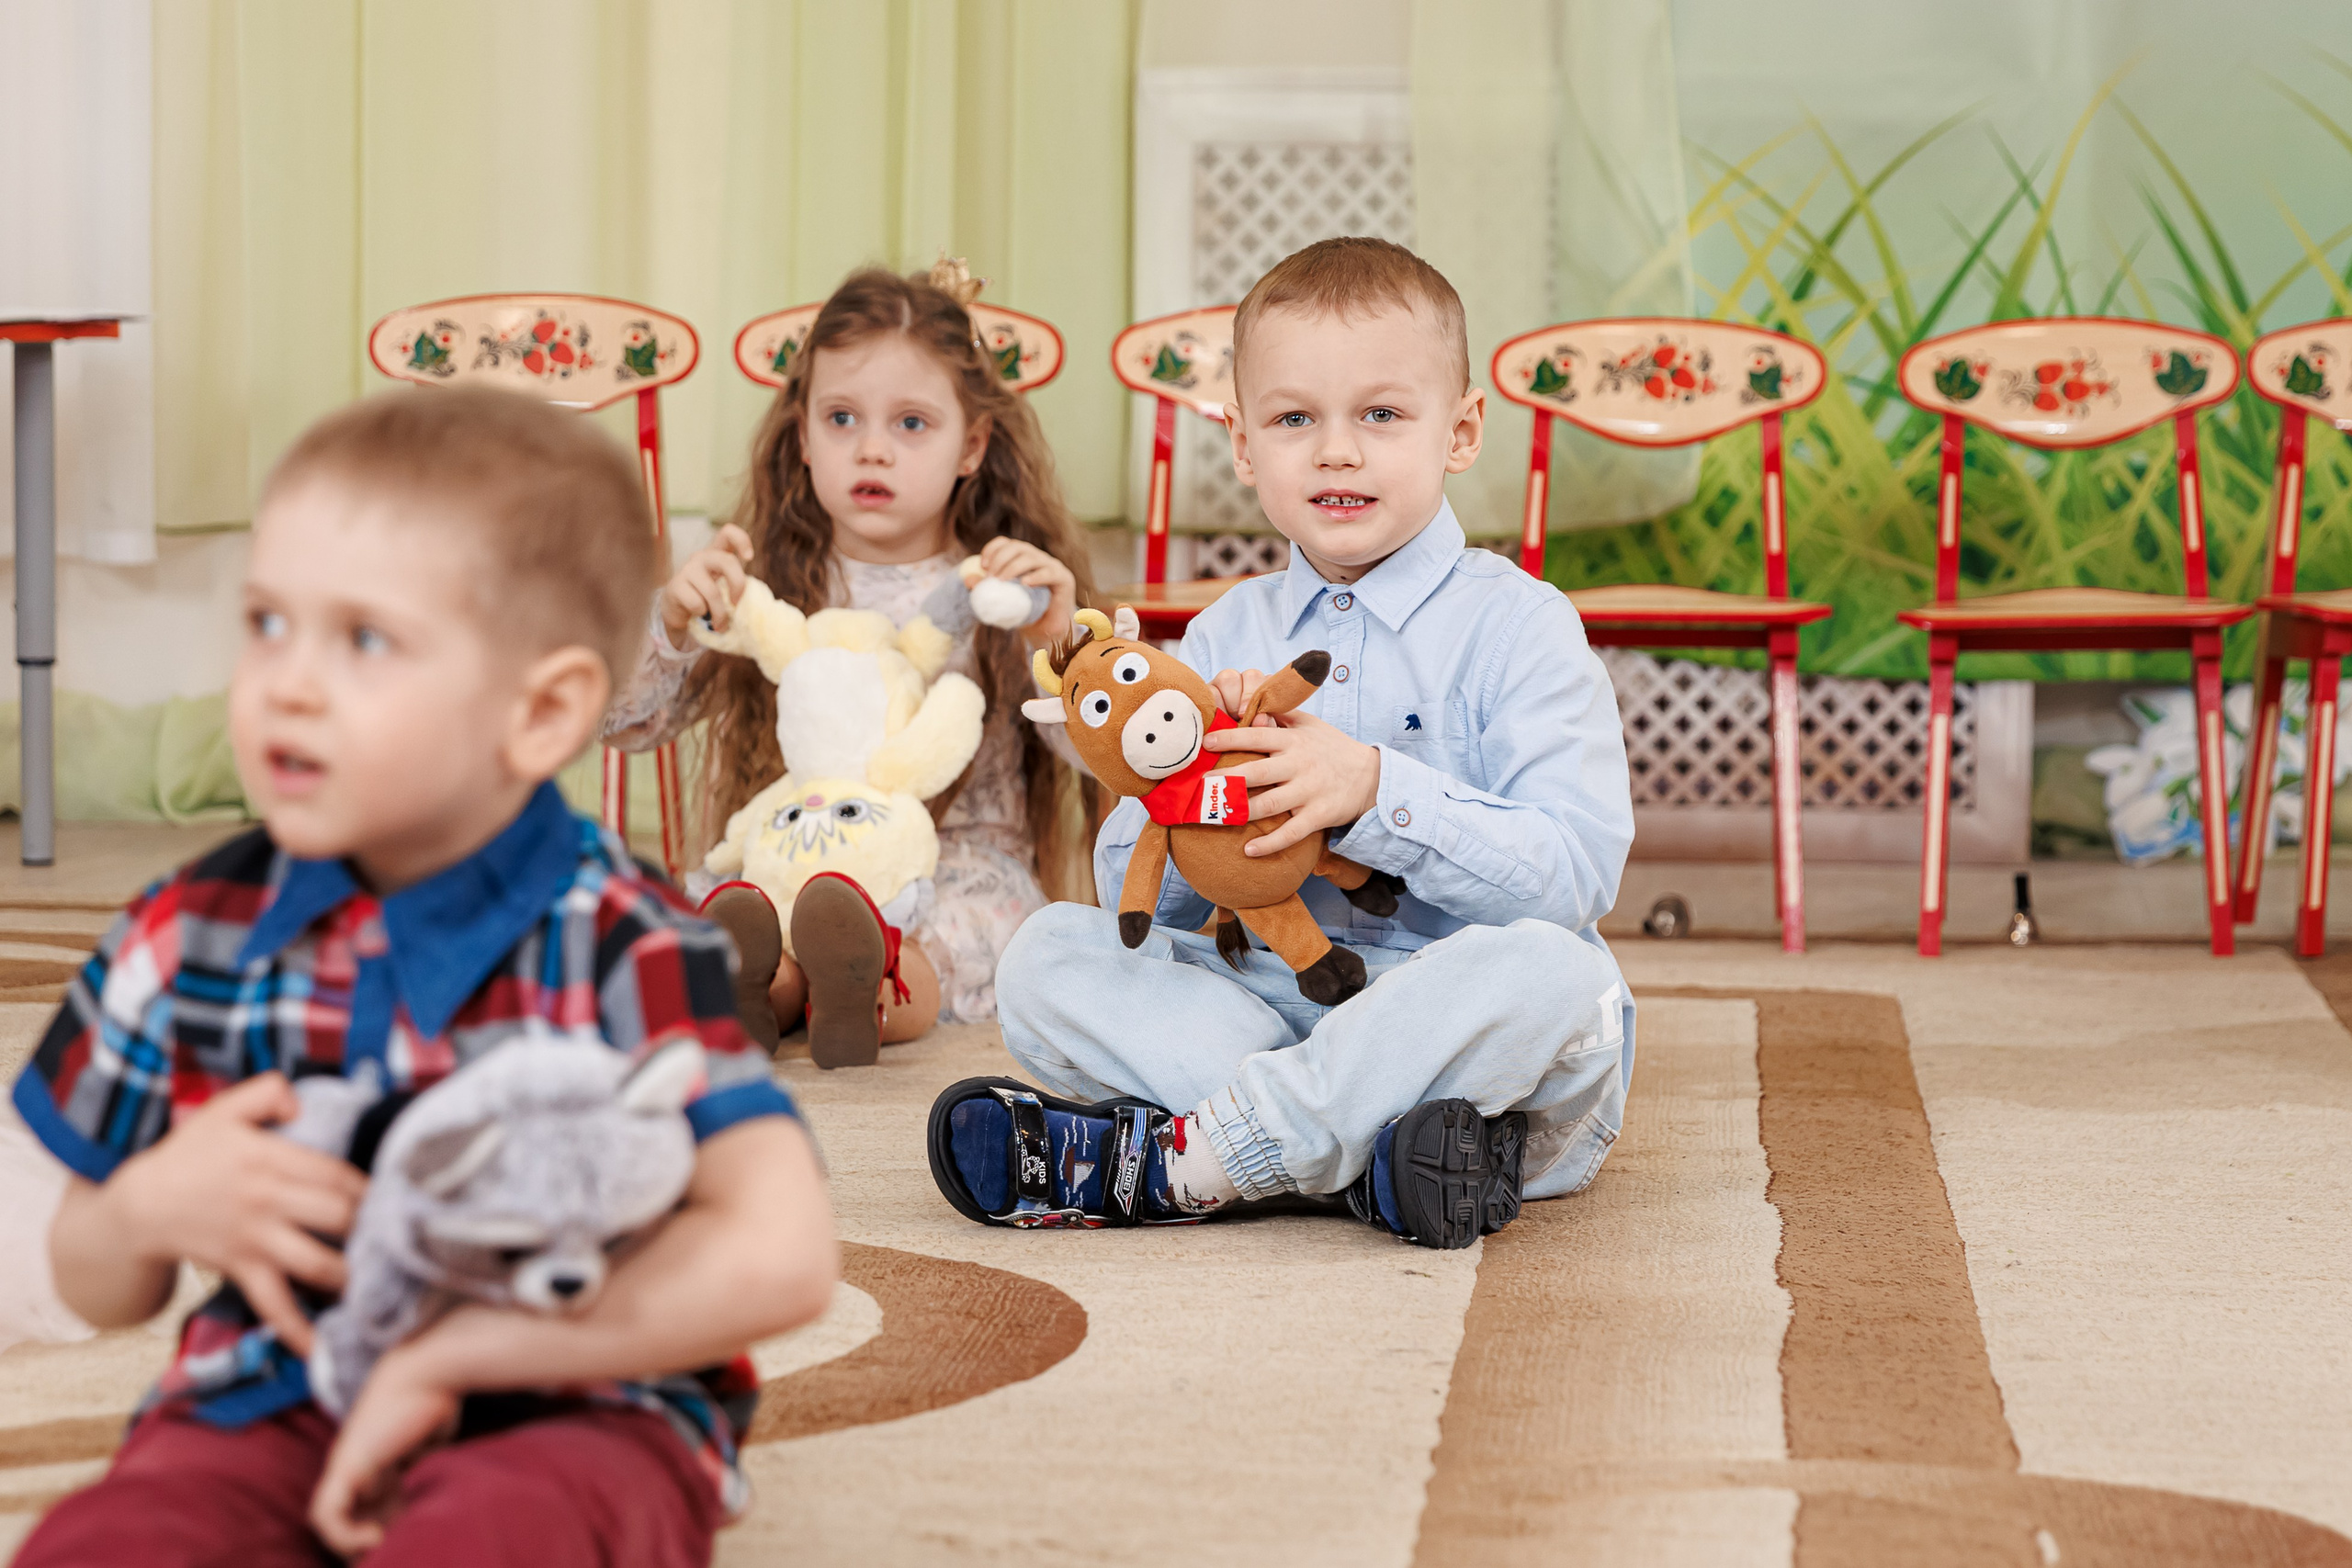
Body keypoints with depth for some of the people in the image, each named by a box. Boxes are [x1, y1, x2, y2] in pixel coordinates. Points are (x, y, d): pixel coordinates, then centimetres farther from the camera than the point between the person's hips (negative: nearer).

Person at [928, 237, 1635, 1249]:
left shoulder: (1516, 623, -1)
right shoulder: (1225, 636, 13)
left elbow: (1575, 870, -13)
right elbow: (1132, 892, 9)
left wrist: (1373, 791, -23)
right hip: (1264, 1003, 4)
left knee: (1545, 974, -36)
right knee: (1046, 954, -12)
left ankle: (1174, 1161, -31)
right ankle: (1359, 1152, -29)